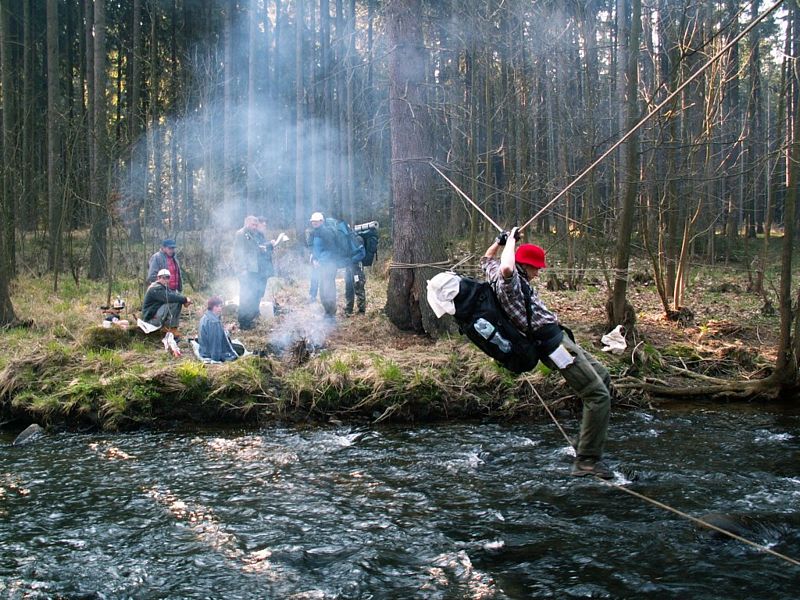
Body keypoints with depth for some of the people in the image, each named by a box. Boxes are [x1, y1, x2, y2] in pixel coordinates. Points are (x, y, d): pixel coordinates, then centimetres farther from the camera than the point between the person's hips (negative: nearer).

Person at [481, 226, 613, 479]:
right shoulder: (509, 281, -14)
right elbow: (507, 268, -39)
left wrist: (499, 240, 24)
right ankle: (587, 460, -15)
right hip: (551, 343, -11)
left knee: (602, 377, 22)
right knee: (598, 395, -14)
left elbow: (486, 260, 34)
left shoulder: (496, 274, 13)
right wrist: (510, 240, -24)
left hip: (558, 339, 11)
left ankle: (586, 444, 23)